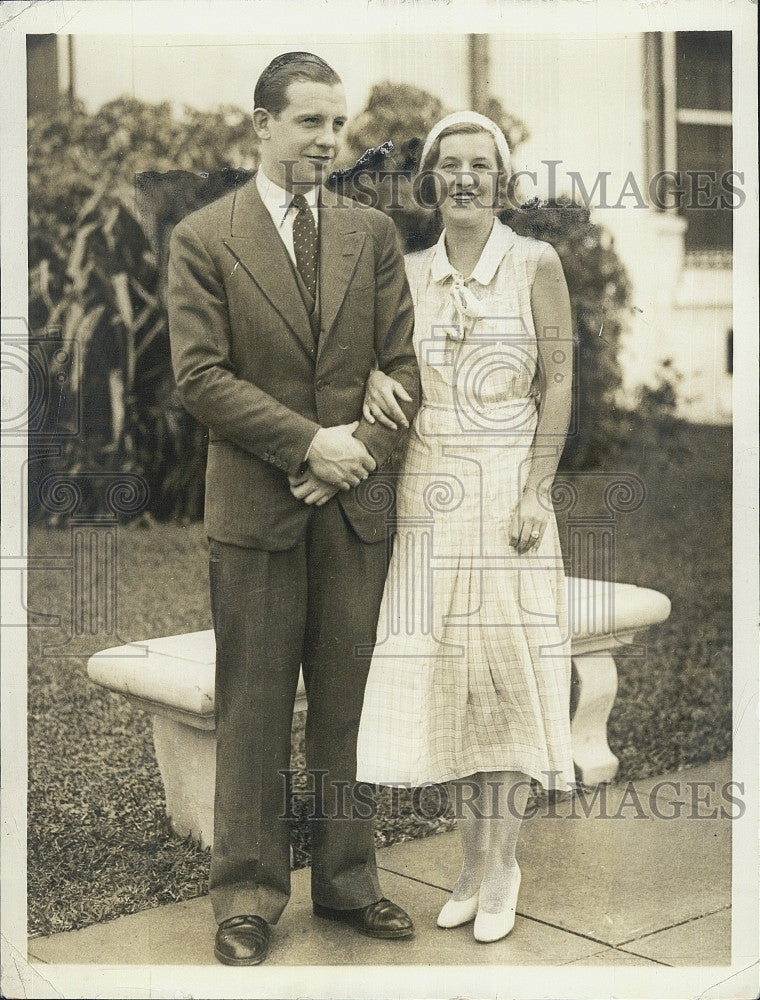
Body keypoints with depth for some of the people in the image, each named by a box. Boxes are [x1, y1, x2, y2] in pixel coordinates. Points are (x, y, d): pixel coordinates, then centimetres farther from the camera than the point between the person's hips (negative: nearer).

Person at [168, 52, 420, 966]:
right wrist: (310, 443, -14)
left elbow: (402, 365, 7)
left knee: (350, 703, 10)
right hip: (256, 508, -3)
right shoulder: (203, 239, 0)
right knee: (253, 710, 5)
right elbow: (200, 376, -8)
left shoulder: (372, 233, 9)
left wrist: (361, 450, -8)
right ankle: (249, 896, 19)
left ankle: (347, 881, 25)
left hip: (356, 505, 3)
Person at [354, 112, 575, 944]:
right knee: (442, 670, 4)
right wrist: (372, 376, -5)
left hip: (507, 490, -3)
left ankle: (501, 862, 10)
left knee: (505, 668, -1)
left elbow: (558, 386, -3)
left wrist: (534, 494, -10)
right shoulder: (410, 272, 8)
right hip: (429, 492, 3)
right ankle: (472, 859, 16)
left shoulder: (536, 265, -1)